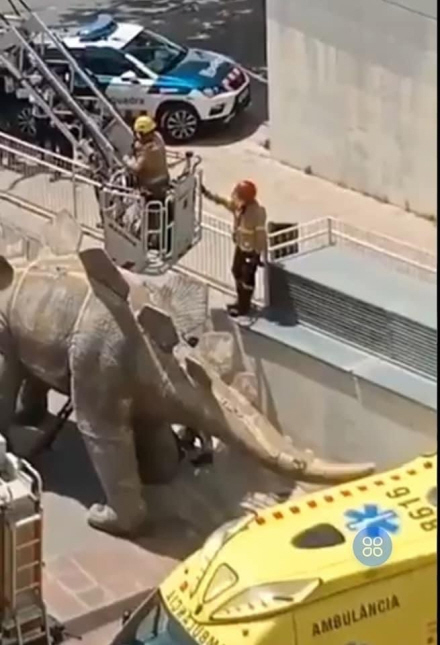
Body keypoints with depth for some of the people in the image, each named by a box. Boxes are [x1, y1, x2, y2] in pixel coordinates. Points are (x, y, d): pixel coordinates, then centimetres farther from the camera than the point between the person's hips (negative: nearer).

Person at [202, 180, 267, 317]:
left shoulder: (257, 212, -32)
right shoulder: (238, 205, -9)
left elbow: (261, 234, -27)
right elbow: (223, 201, 8)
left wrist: (258, 255, -23)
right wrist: (207, 193, 1)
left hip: (251, 249, -9)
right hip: (240, 246, 9)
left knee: (247, 277, 5)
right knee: (237, 271, 22)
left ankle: (244, 307, 21)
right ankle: (241, 301, 40)